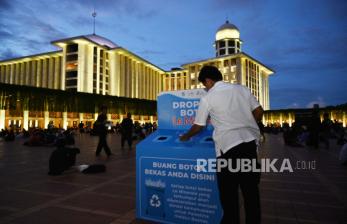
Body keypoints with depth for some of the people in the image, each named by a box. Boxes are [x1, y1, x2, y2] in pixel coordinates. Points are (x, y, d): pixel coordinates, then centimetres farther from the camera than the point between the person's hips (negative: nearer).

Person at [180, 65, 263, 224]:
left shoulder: (207, 98, 0)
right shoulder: (242, 89, 11)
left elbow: (198, 126, 8)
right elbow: (259, 112, 12)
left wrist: (186, 137, 26)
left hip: (229, 145, -5)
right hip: (250, 141, 6)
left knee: (228, 191, 9)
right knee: (251, 188, 17)